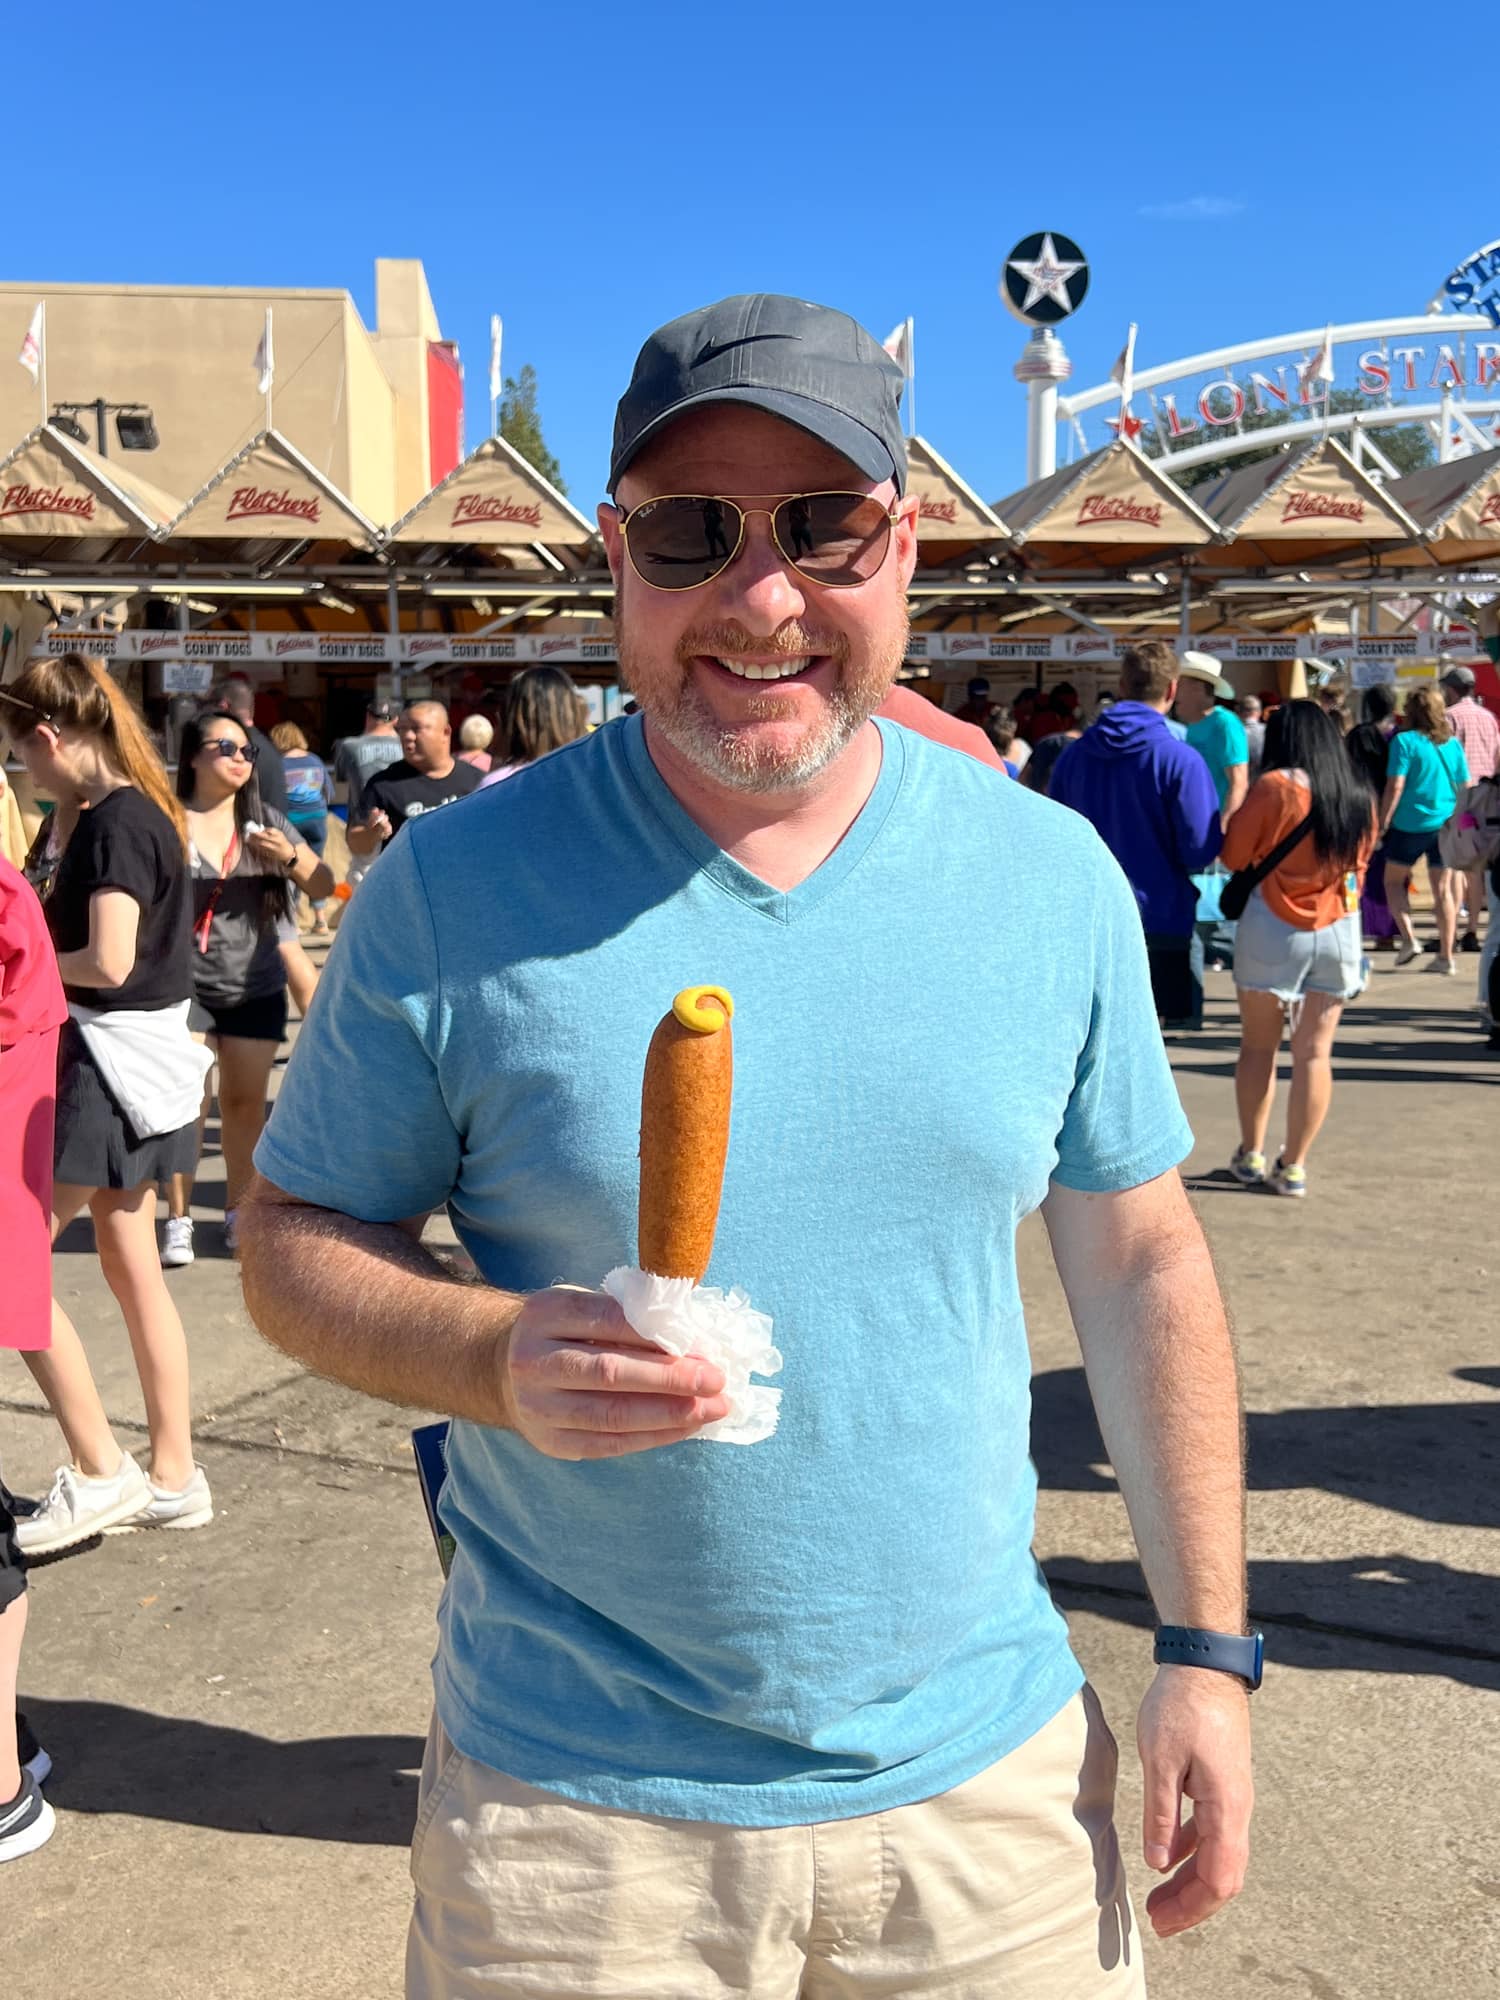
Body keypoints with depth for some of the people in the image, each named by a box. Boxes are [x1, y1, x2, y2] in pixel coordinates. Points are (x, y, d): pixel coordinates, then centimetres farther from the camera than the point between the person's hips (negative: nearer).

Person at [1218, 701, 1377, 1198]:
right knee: (1315, 1053, 4)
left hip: (1273, 929, -3)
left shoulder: (1275, 786, -10)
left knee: (1258, 1046, 10)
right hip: (1340, 929, 3)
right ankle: (1294, 1165, 7)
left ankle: (1251, 1155, 15)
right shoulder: (1359, 795, 4)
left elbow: (1234, 856, -5)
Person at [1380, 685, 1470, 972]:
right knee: (1443, 888, 7)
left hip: (1411, 824, -4)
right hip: (1446, 825, 4)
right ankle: (1445, 956, 7)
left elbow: (1395, 787, -13)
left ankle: (1408, 938, -3)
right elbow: (1464, 787, 11)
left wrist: (1383, 823, -8)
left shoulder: (1405, 741, -9)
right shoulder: (1452, 743, 7)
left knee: (1393, 880, 13)